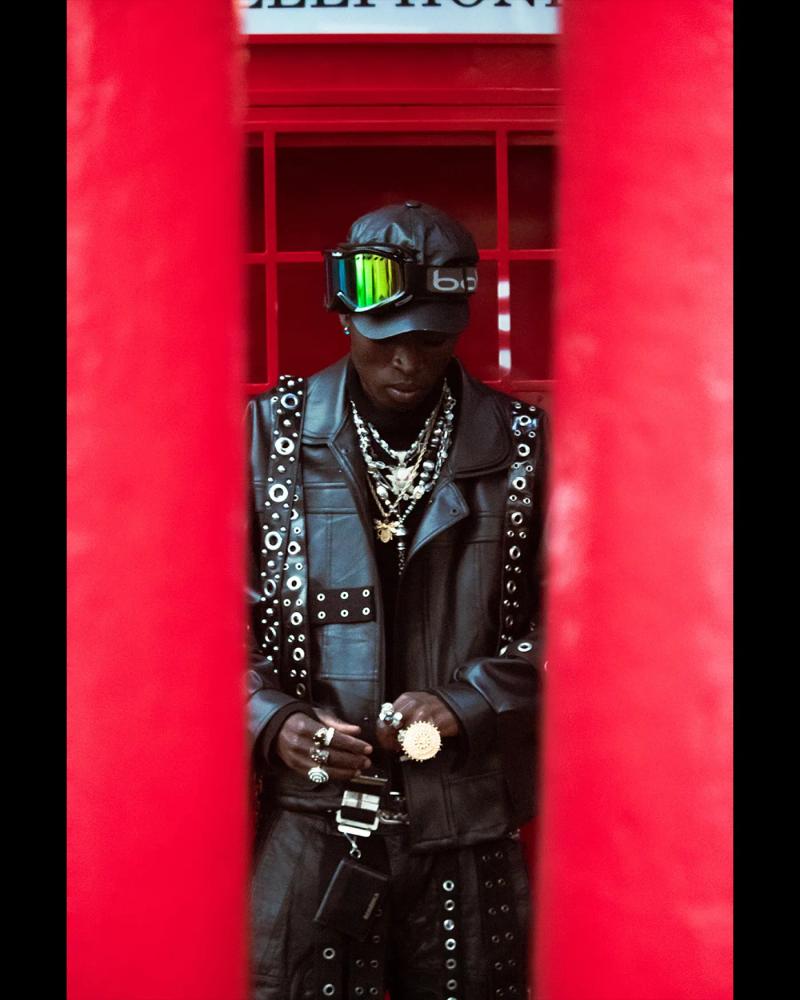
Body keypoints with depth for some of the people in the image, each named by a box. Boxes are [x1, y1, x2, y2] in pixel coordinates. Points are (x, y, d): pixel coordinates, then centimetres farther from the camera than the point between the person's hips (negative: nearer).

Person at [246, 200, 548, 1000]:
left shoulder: (520, 447, 1)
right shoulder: (274, 433, 2)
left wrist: (464, 706, -11)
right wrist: (271, 720, -11)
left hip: (466, 824, 1)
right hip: (311, 819, 0)